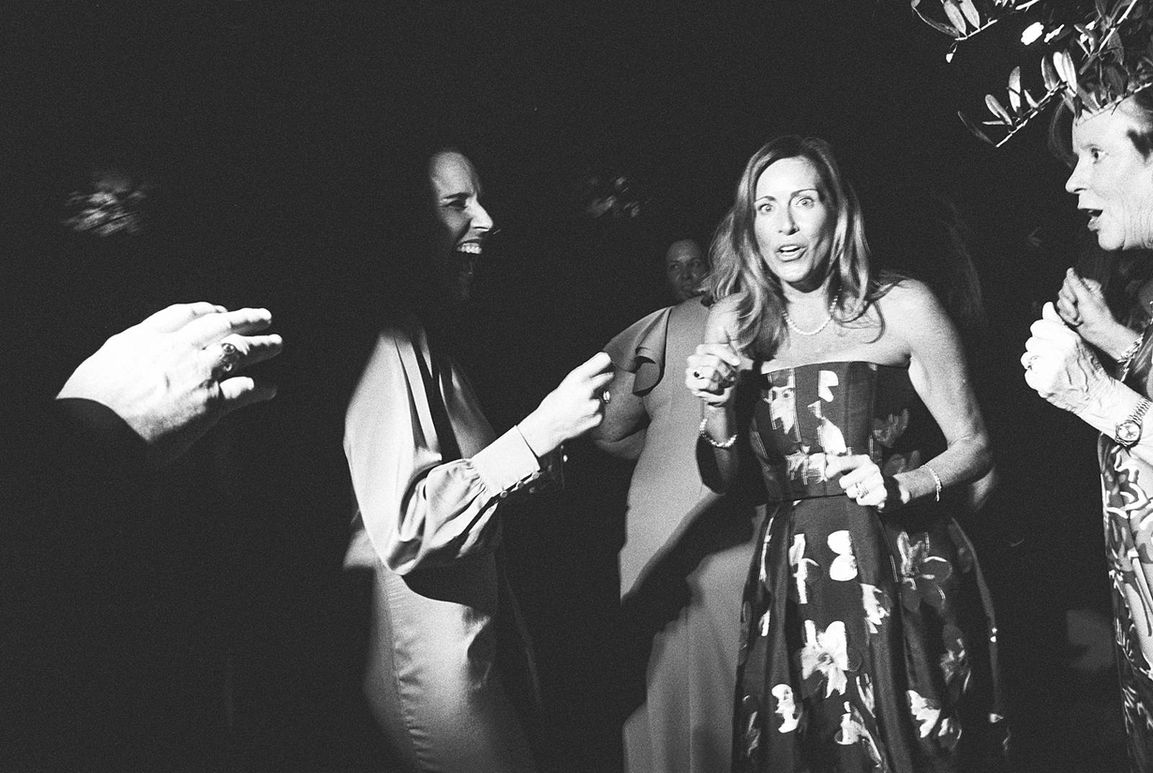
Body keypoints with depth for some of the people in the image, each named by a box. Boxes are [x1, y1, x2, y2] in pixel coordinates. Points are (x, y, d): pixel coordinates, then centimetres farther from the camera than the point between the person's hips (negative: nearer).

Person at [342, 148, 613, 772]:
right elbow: (405, 530, -28)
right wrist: (539, 434, -28)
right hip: (433, 667, -10)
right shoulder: (387, 346, -19)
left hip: (477, 645, 10)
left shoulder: (431, 343, 14)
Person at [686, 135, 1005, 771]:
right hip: (792, 589, 3)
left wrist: (899, 485, -18)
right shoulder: (731, 323, 5)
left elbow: (972, 446, 0)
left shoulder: (902, 307, -4)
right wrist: (715, 406, -8)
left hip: (903, 574, -2)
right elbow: (721, 478, 11)